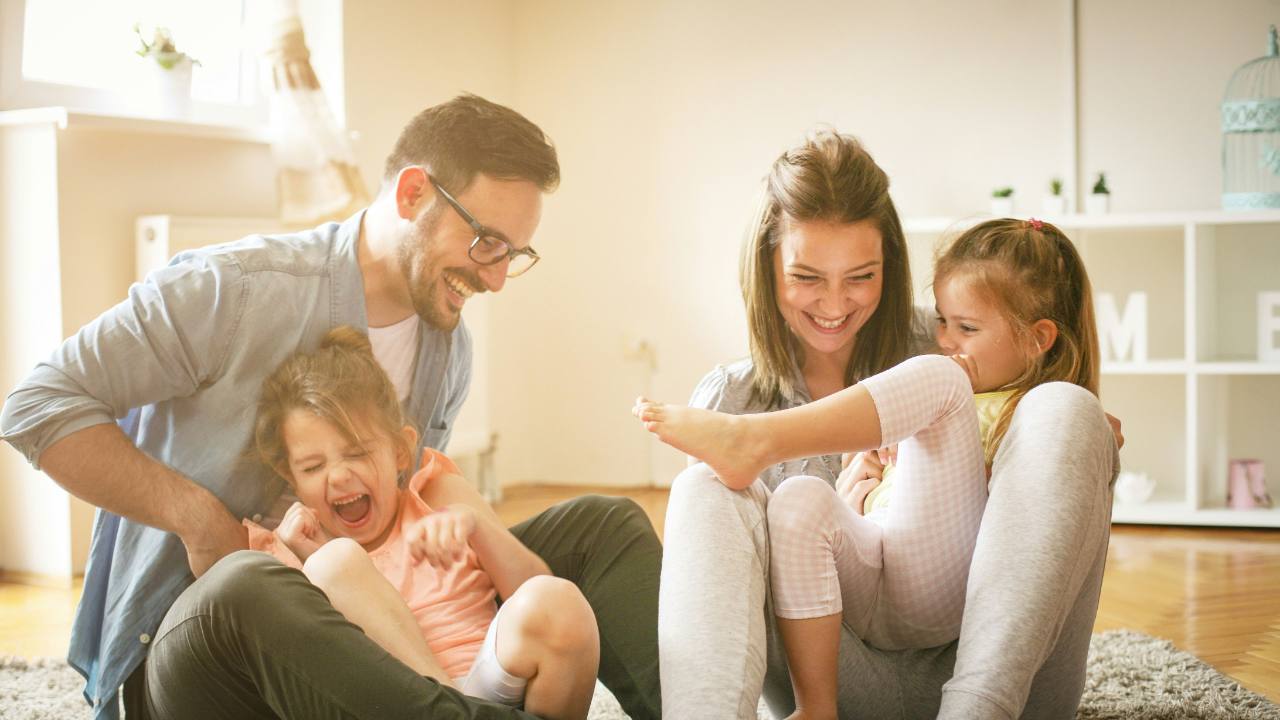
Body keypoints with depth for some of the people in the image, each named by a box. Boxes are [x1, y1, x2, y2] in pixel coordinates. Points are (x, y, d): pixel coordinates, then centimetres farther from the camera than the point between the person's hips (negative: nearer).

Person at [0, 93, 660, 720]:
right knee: (244, 590, -45)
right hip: (184, 641, -6)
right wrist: (199, 517, -21)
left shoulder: (451, 350, 7)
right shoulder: (231, 291, -16)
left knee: (602, 525, -6)